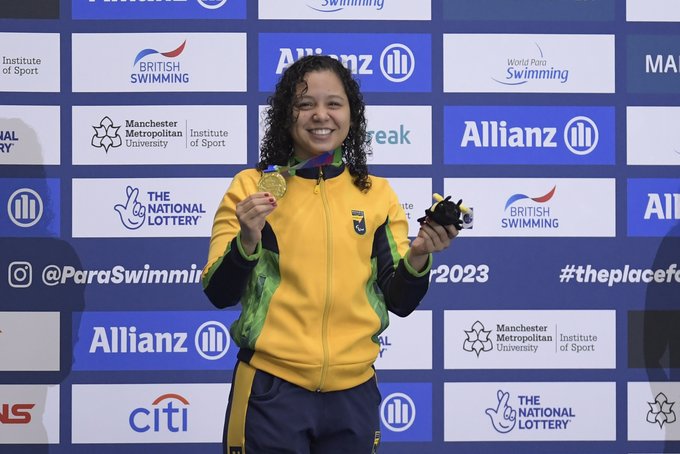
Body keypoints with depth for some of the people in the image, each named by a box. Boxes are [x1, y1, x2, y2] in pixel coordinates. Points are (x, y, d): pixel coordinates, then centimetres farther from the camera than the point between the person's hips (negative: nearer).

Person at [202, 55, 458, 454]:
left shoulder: (377, 194, 5)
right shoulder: (251, 187, -2)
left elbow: (399, 301, 5)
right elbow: (219, 294, -4)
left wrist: (418, 257, -14)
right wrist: (247, 240, -22)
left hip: (354, 393, 3)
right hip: (272, 392, -3)